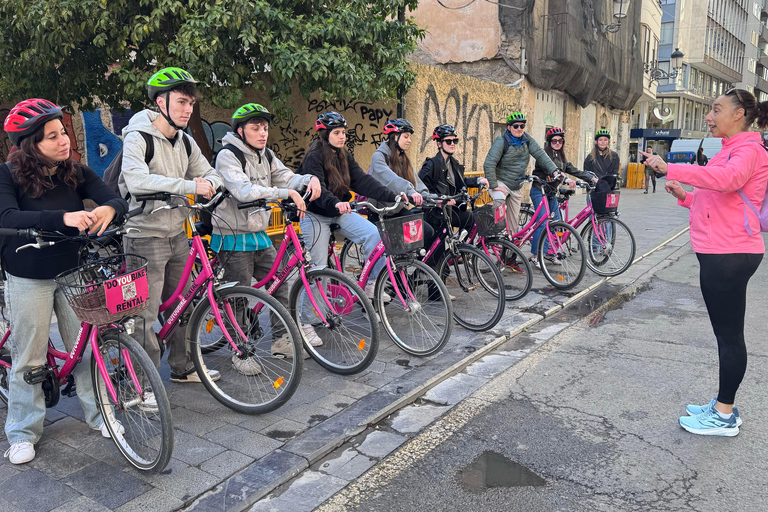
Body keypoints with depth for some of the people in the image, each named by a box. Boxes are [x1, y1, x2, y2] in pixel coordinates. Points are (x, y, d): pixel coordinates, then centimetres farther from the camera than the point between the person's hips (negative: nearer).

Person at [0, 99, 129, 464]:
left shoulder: (76, 172, -2)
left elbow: (117, 200, -12)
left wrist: (108, 209, -37)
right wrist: (63, 217, -44)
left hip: (73, 272, 3)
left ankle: (97, 413, 26)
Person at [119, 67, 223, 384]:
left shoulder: (185, 142, 9)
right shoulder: (138, 138, -13)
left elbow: (210, 174, 12)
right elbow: (137, 181, -29)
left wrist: (208, 184, -13)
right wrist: (190, 185, -30)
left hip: (177, 235, 7)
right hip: (145, 237, -7)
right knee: (146, 315, -3)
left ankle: (183, 368, 30)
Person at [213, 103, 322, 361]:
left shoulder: (266, 155, 10)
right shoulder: (228, 155, -14)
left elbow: (286, 177, 2)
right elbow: (244, 191, -29)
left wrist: (309, 179, -20)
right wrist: (285, 193, -36)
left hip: (259, 236, 7)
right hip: (234, 238, -7)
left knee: (280, 286, 8)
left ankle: (281, 341, 21)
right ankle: (240, 352, 15)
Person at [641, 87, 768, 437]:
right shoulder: (731, 151, 20)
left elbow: (726, 179, -34)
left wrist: (670, 169, -36)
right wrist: (684, 196, 7)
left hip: (729, 256, -10)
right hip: (720, 254, 10)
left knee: (729, 335, -1)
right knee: (726, 333, 16)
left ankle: (725, 417, 10)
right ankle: (722, 405, 28)